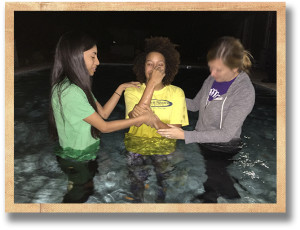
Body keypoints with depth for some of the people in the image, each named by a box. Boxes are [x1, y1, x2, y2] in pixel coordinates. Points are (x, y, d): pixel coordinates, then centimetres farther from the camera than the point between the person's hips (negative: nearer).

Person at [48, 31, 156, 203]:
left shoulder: (80, 86, 1)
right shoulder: (69, 92, -31)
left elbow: (103, 113, 3)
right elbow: (104, 127, -25)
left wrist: (121, 89, -3)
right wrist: (140, 119, -20)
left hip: (86, 156, 8)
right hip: (78, 162, -8)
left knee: (86, 191, 26)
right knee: (78, 197, 16)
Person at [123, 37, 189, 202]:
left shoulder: (176, 93, 2)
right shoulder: (132, 90, 1)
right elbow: (137, 118, -19)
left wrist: (153, 119, -22)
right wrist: (152, 83, -16)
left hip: (164, 148, 1)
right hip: (136, 146, 0)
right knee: (139, 190, -10)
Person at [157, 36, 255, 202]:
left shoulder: (245, 92, -21)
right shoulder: (212, 79, -2)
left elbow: (226, 134, -24)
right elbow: (196, 104, 14)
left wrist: (185, 135, -28)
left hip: (223, 150, -6)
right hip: (201, 141, 6)